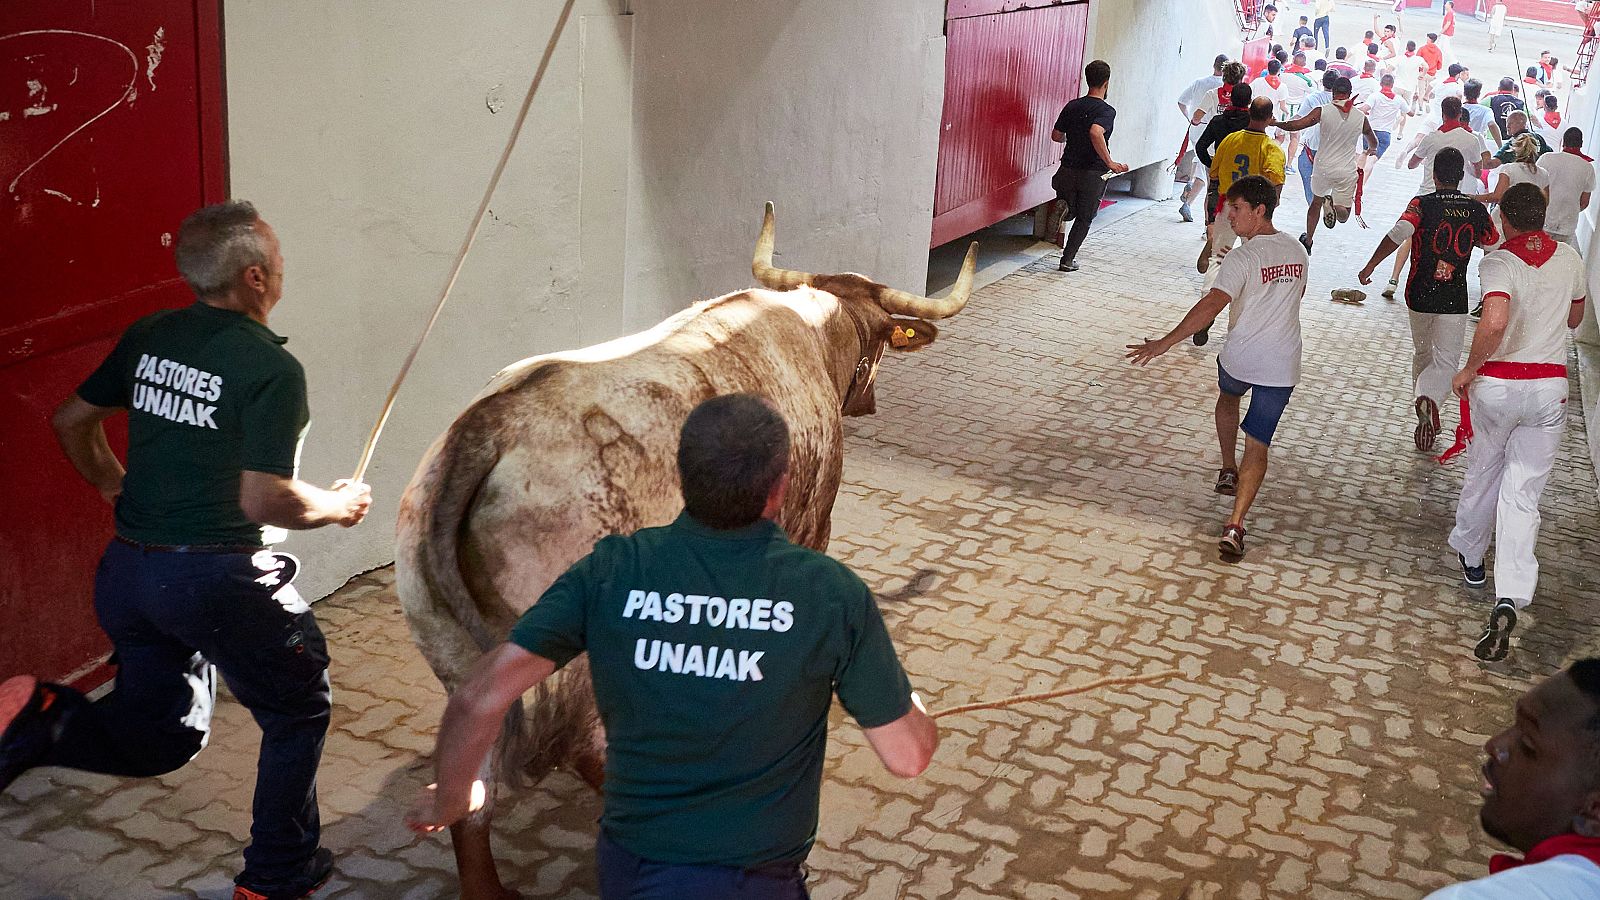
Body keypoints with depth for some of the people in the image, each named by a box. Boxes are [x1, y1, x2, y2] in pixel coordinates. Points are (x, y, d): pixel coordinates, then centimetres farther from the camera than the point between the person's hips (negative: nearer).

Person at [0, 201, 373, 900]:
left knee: (162, 735, 22)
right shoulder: (272, 369, -16)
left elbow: (71, 420, 16)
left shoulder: (150, 337, 6)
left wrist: (112, 484, 31)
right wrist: (338, 507, -2)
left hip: (126, 571, 7)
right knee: (297, 711, 17)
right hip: (221, 577, -7)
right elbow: (262, 501, -20)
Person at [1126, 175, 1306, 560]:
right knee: (1257, 446, 4)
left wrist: (1164, 343, -30)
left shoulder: (1242, 258, -16)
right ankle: (1234, 527, -7)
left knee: (1228, 396, 33)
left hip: (1240, 358, -3)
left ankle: (1228, 470, 40)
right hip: (1283, 368, 3)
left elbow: (1211, 306, -27)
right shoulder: (1297, 251, 4)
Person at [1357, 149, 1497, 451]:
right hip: (1454, 300, 0)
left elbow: (1398, 234, -24)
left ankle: (1425, 418, 29)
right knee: (1446, 361, 2)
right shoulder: (1477, 210, 0)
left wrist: (1370, 266, -20)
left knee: (1422, 353, 20)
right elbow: (1494, 245, 13)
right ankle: (1429, 400, -29)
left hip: (1419, 295, 0)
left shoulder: (1422, 204, -8)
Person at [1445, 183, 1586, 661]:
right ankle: (1509, 599, -15)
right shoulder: (1570, 259, 3)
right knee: (1523, 494, 0)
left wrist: (1470, 369, -17)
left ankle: (1469, 553, 43)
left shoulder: (1499, 262, -13)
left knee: (1482, 474, 21)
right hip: (1550, 388, 3)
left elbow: (1495, 321, -31)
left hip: (1497, 384, -2)